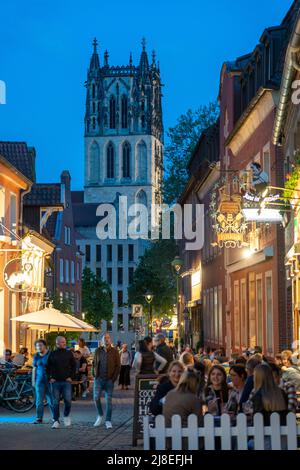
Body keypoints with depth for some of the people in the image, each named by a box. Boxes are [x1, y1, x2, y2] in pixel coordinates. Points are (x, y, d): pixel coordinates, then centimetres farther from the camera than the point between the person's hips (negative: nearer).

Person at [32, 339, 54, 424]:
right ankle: (39, 418, 1)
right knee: (39, 400, -2)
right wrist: (33, 380, 13)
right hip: (40, 380, 3)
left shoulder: (50, 354, -3)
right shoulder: (36, 356, 10)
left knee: (51, 400, -2)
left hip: (50, 380, -3)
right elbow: (34, 369, 16)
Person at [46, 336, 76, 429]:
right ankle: (56, 421, 8)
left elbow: (74, 366, 9)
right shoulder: (52, 354, 6)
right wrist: (50, 377, 1)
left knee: (68, 400, -7)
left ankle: (66, 415, 19)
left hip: (66, 381, 0)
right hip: (55, 382, 0)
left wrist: (71, 377, 0)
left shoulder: (69, 353, 6)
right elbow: (48, 367, 11)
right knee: (55, 402, 1)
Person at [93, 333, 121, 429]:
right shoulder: (98, 351, 7)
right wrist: (95, 374, 4)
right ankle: (100, 415, 18)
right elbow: (94, 363, 15)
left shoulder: (114, 351, -1)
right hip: (99, 378, 2)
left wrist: (114, 378, -7)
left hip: (109, 379, -2)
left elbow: (118, 366, -1)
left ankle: (108, 421, 8)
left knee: (109, 400, 1)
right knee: (96, 398, -5)